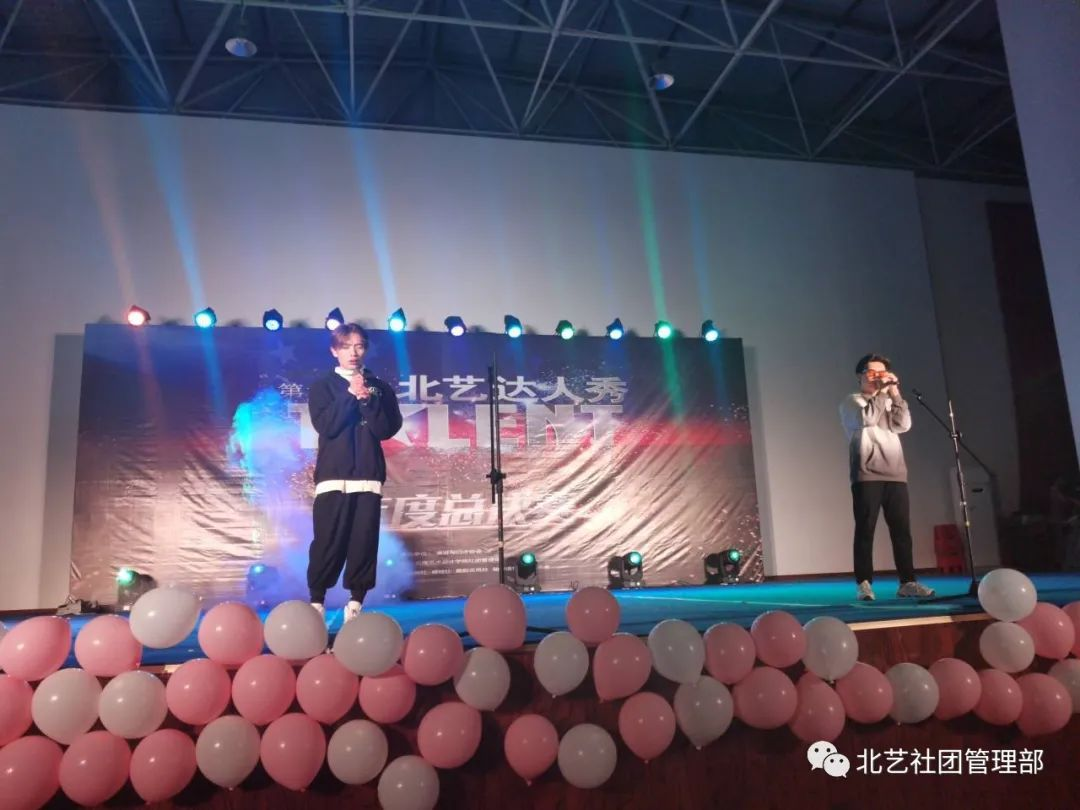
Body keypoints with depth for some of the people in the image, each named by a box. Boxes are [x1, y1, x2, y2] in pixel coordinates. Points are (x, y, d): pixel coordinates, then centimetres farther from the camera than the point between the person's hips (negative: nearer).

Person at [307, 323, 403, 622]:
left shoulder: (380, 388, 11)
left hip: (369, 476, 2)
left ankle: (355, 602, 8)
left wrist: (367, 401, -11)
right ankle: (317, 602, 6)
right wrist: (350, 395, -11)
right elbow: (326, 426, -7)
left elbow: (387, 429, 1)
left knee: (364, 541, 0)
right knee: (328, 541, -4)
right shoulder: (322, 386, 7)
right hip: (333, 475, -2)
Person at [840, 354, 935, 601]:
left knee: (902, 529, 2)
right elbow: (866, 418, -14)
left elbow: (904, 425, 3)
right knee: (866, 529, -7)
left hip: (895, 474, 5)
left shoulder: (889, 402, 22)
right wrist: (882, 391, -8)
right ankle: (865, 584, -5)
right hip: (866, 474, -5)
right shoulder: (852, 401, 7)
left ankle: (907, 582, 6)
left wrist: (894, 393, -1)